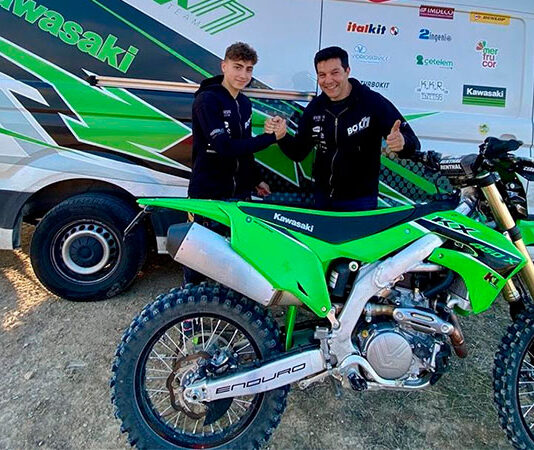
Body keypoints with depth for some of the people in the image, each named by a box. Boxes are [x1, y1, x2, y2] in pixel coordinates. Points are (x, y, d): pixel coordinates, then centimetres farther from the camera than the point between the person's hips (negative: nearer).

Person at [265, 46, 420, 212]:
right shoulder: (315, 107, 0)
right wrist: (282, 136, -16)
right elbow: (298, 153, 3)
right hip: (322, 198, 5)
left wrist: (402, 143, -38)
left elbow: (412, 142, -15)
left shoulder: (374, 102, -15)